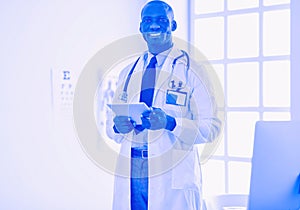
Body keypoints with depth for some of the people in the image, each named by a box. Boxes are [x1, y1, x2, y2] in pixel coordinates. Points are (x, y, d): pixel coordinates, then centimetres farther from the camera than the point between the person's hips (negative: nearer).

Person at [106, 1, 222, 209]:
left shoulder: (191, 70, -1)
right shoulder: (128, 72, 14)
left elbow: (212, 127, -8)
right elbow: (111, 123, 14)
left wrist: (170, 123, -22)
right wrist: (117, 126, -9)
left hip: (172, 177, -4)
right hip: (130, 175, 4)